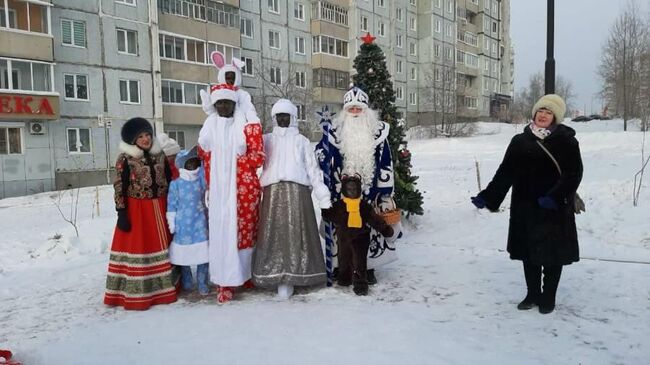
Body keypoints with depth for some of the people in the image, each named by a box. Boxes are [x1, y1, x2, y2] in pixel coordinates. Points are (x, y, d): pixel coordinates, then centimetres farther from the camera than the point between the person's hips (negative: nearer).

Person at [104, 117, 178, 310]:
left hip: (159, 209, 5)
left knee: (160, 246, 11)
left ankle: (162, 287, 25)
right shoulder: (125, 159, -7)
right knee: (137, 247, 1)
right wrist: (122, 213, -14)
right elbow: (119, 188, -9)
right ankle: (135, 294, 10)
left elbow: (169, 181, 12)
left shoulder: (159, 155, 6)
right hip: (136, 210, -5)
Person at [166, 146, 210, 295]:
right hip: (183, 224, -1)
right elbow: (171, 205, 0)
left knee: (203, 254, -1)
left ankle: (203, 284, 10)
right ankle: (187, 283, 26)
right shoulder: (175, 184, -3)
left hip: (200, 223, 1)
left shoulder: (201, 179, 3)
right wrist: (171, 223, -1)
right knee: (184, 255, 9)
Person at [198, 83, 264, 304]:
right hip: (218, 190, 3)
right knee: (221, 233, 1)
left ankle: (244, 275, 13)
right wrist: (208, 189, 10)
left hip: (244, 189, -3)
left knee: (244, 231, -1)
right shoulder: (209, 127, 13)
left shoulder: (249, 126, 0)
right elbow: (206, 161, 16)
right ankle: (225, 283, 8)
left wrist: (233, 157, -9)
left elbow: (258, 159, -6)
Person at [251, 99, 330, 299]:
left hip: (297, 191, -1)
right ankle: (280, 279, -1)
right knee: (275, 234, -5)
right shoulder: (267, 140, 18)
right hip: (273, 192, 1)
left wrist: (324, 197, 4)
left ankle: (289, 278, -1)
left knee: (296, 233, -7)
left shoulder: (301, 141, 15)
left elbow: (313, 169, 11)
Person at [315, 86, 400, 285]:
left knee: (369, 228, 6)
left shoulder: (377, 131, 3)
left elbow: (386, 164, 4)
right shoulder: (335, 131, 3)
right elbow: (320, 153, 14)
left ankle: (369, 268, 20)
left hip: (369, 193, 0)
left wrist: (386, 191, 2)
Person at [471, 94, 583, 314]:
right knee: (529, 253, 12)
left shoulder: (566, 141, -3)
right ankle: (533, 294, 29)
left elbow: (574, 174, -10)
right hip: (525, 208, 3)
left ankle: (548, 297, 24)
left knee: (552, 254, 7)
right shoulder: (520, 141, 6)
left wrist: (555, 197, -25)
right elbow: (505, 172, 3)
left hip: (554, 210, -3)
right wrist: (487, 196, -7)